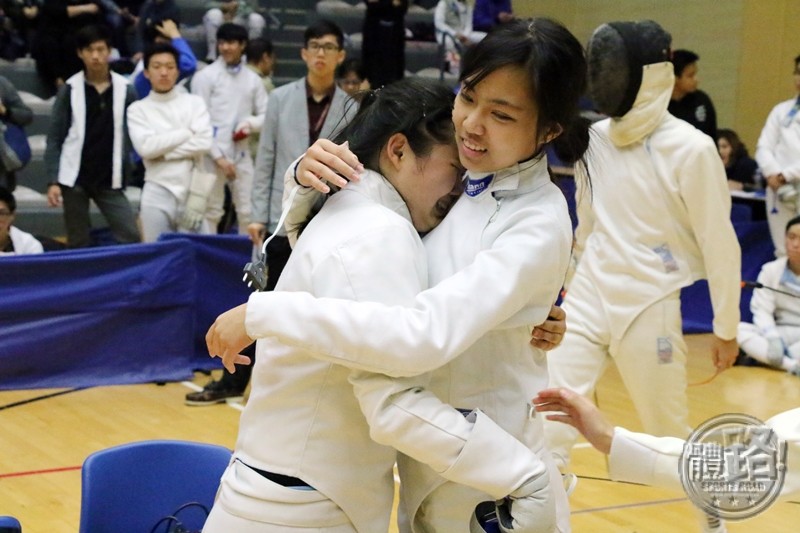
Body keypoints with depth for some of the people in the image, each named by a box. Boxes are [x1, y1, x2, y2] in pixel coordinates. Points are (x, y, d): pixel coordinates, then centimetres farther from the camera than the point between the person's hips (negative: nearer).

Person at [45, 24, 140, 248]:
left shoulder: (125, 90, 0)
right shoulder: (69, 90, -2)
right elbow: (54, 140, 0)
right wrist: (53, 181, -7)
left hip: (110, 181, 1)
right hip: (75, 179, -1)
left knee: (131, 238, -6)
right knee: (78, 244, 6)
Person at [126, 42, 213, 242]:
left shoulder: (194, 102, 8)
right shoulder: (138, 109, 6)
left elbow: (204, 142, -6)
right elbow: (146, 147, -10)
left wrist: (161, 151, -7)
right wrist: (186, 132, -7)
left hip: (192, 192, 1)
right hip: (157, 193, -1)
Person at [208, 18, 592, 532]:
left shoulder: (538, 225, -22)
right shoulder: (452, 180, -2)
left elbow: (427, 334, -36)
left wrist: (262, 313, -33)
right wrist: (307, 175, -13)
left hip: (485, 489, -6)